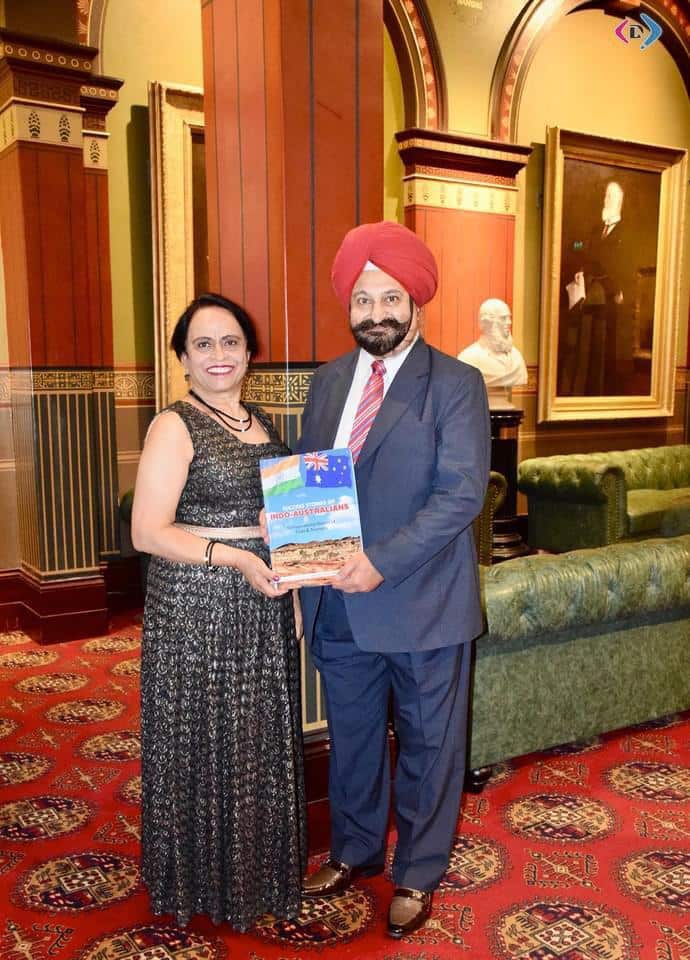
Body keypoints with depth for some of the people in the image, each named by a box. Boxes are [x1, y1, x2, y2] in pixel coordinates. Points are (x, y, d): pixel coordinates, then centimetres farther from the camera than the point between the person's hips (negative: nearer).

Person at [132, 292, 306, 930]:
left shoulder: (263, 424, 11)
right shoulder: (175, 427, -10)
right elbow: (148, 532, -16)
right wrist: (235, 559, -24)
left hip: (263, 607, 7)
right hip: (196, 608, -6)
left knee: (262, 739, 16)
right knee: (205, 741, 7)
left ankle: (261, 869, 37)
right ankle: (206, 880, 29)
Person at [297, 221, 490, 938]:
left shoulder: (455, 384, -9)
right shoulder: (328, 381, 7)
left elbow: (462, 493, -17)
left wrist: (383, 562, -24)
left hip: (421, 605, -4)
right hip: (339, 604, 5)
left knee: (427, 745, 13)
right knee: (351, 737, 21)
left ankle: (418, 874, 34)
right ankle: (355, 851, 44)